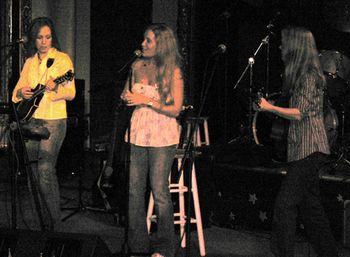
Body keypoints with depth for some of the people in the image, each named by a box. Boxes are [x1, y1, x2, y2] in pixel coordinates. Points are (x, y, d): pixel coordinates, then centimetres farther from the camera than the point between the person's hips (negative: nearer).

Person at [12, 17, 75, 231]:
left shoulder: (62, 59, -2)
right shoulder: (30, 62, 14)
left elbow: (71, 93, -9)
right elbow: (18, 89, 16)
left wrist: (55, 88, -29)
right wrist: (21, 92, -7)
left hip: (53, 120, -6)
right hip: (31, 120, 6)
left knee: (45, 168, -16)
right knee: (35, 169, 9)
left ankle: (55, 221, -11)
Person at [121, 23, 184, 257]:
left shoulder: (173, 71, -6)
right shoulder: (138, 66, 10)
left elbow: (175, 109, -9)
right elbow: (127, 94, 23)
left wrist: (147, 100, -14)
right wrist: (127, 97, 1)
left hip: (162, 136, -5)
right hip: (138, 133, 5)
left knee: (160, 191, -4)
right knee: (135, 190, 4)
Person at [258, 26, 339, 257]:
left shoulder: (308, 75, -13)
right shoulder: (304, 74, 17)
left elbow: (299, 113, -18)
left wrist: (270, 108, -11)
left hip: (308, 150, -10)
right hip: (306, 151, 10)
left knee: (285, 204, -10)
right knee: (310, 205, 13)